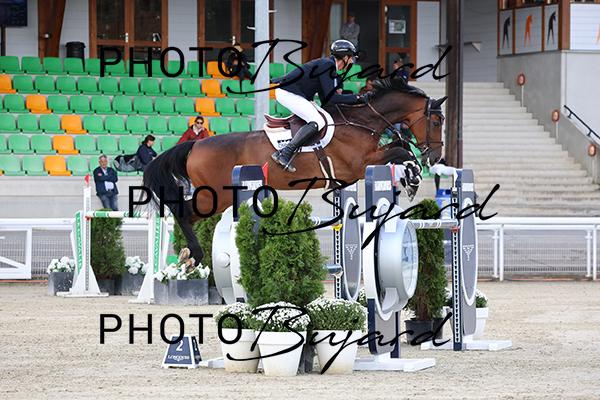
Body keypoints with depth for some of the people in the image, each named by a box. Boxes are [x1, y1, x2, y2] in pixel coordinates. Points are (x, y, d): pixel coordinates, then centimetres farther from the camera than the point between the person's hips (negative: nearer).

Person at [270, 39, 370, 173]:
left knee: (321, 114, 20)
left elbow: (324, 99, 19)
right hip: (288, 94, -11)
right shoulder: (327, 66, -14)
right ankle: (284, 154, -26)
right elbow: (330, 97, -20)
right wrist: (357, 98, -14)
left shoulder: (329, 65, 18)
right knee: (317, 122, -20)